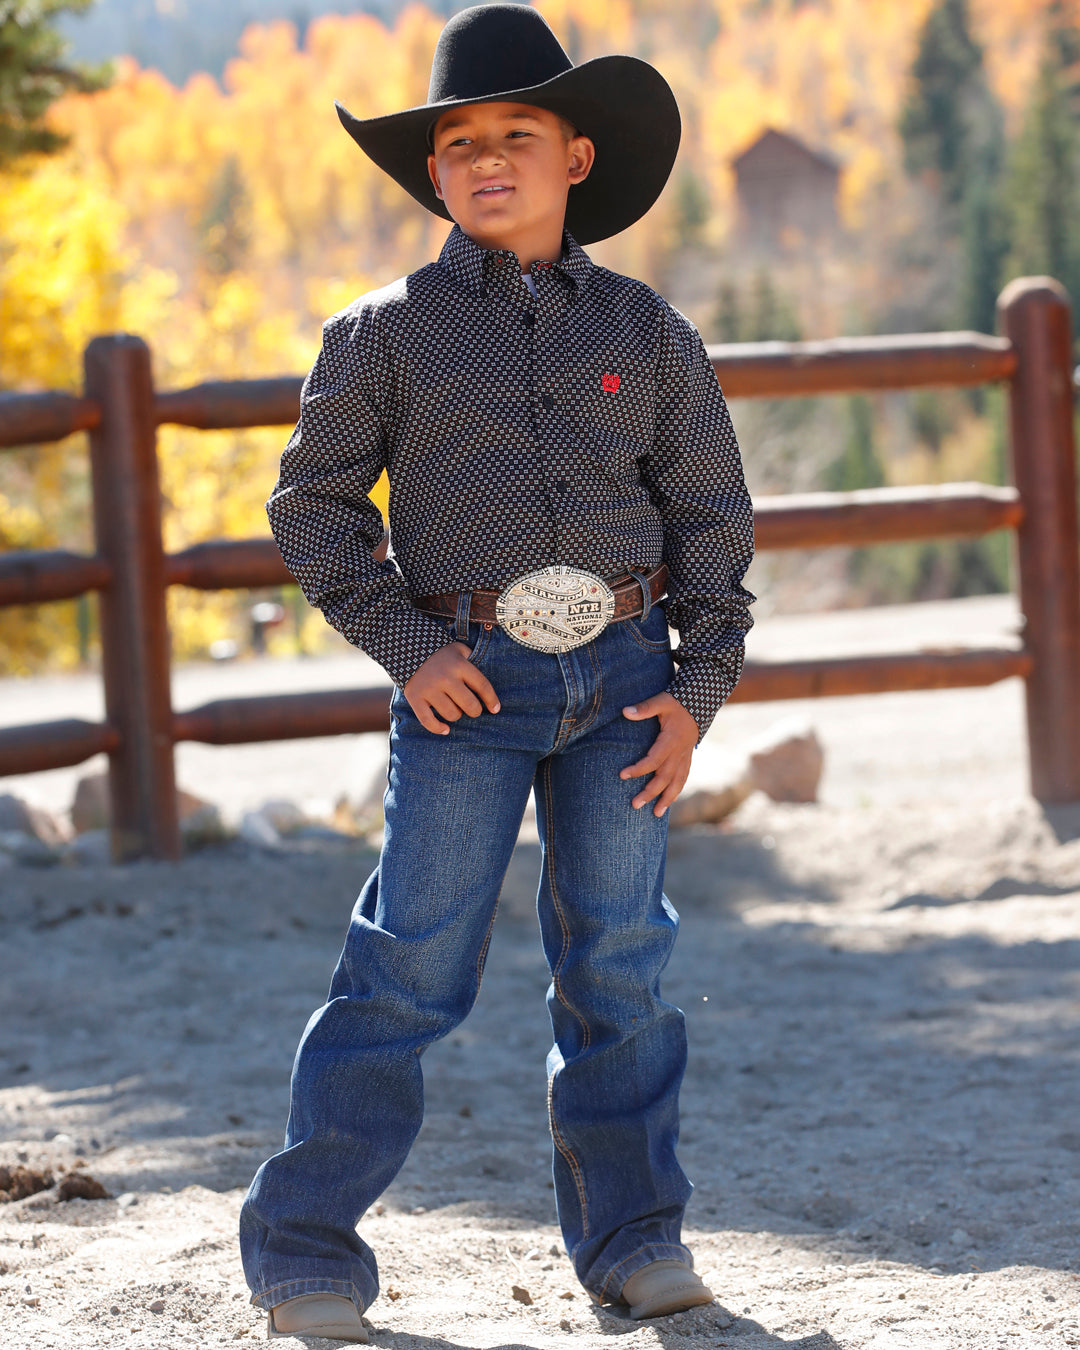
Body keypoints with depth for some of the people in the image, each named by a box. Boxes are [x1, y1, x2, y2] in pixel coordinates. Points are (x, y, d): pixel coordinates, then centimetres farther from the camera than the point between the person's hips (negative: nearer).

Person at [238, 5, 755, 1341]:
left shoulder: (646, 331, 8)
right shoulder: (388, 331, 2)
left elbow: (709, 514, 11)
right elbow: (313, 502, 5)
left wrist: (697, 687, 2)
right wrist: (403, 645, -6)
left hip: (623, 673, 2)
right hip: (468, 680, -2)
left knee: (617, 960, 5)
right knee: (408, 967, -5)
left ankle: (632, 1236, 17)